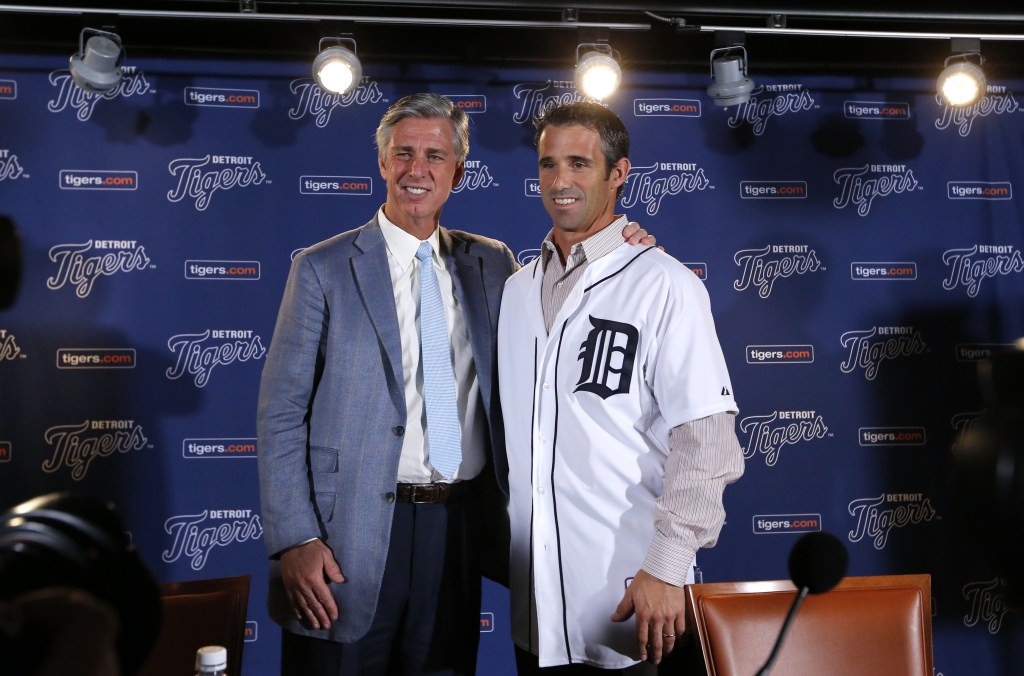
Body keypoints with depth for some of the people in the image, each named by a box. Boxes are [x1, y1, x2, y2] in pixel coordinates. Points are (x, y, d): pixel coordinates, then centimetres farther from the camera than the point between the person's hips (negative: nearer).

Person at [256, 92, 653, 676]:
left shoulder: (492, 265, 9)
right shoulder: (323, 269, -2)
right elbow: (280, 414, -4)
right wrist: (294, 541, -12)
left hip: (458, 529, 3)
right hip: (351, 536, -3)